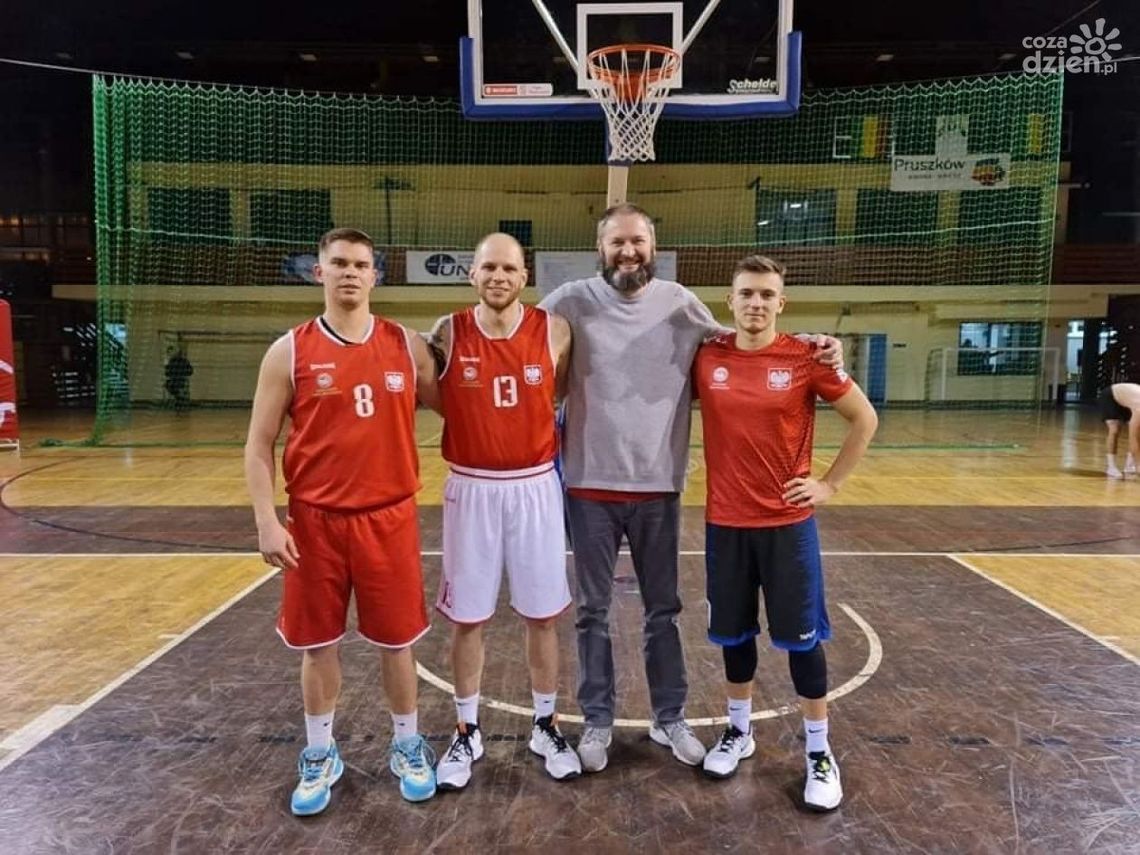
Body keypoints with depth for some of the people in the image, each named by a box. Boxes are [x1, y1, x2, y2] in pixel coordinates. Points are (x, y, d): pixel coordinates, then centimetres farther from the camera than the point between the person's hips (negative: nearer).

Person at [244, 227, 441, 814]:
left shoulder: (408, 347, 1)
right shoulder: (289, 351, -3)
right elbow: (259, 445, -1)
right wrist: (266, 521, -9)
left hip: (390, 517, 1)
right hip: (315, 520, 0)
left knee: (396, 640, 11)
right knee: (317, 643, 12)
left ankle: (408, 748, 32)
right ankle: (320, 756, 33)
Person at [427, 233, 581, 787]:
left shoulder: (554, 332, -5)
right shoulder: (447, 334, -6)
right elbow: (428, 397, 6)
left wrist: (553, 446, 1)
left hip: (535, 487, 1)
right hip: (471, 489, 0)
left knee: (542, 614, 11)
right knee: (467, 617, 10)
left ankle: (546, 726, 31)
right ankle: (467, 732, 29)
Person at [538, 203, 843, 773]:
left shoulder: (682, 305, -1)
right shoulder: (571, 302, -5)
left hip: (658, 486, 2)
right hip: (589, 485, -1)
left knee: (663, 611, 15)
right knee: (593, 611, 12)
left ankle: (670, 718, 34)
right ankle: (597, 721, 30)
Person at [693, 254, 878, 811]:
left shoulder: (806, 359, -7)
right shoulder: (706, 358, -1)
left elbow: (865, 419, 2)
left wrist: (830, 483, -2)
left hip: (787, 521, -2)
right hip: (725, 521, 2)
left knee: (802, 637, 7)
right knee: (734, 633, 15)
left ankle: (819, 753, 23)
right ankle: (739, 731, 35)